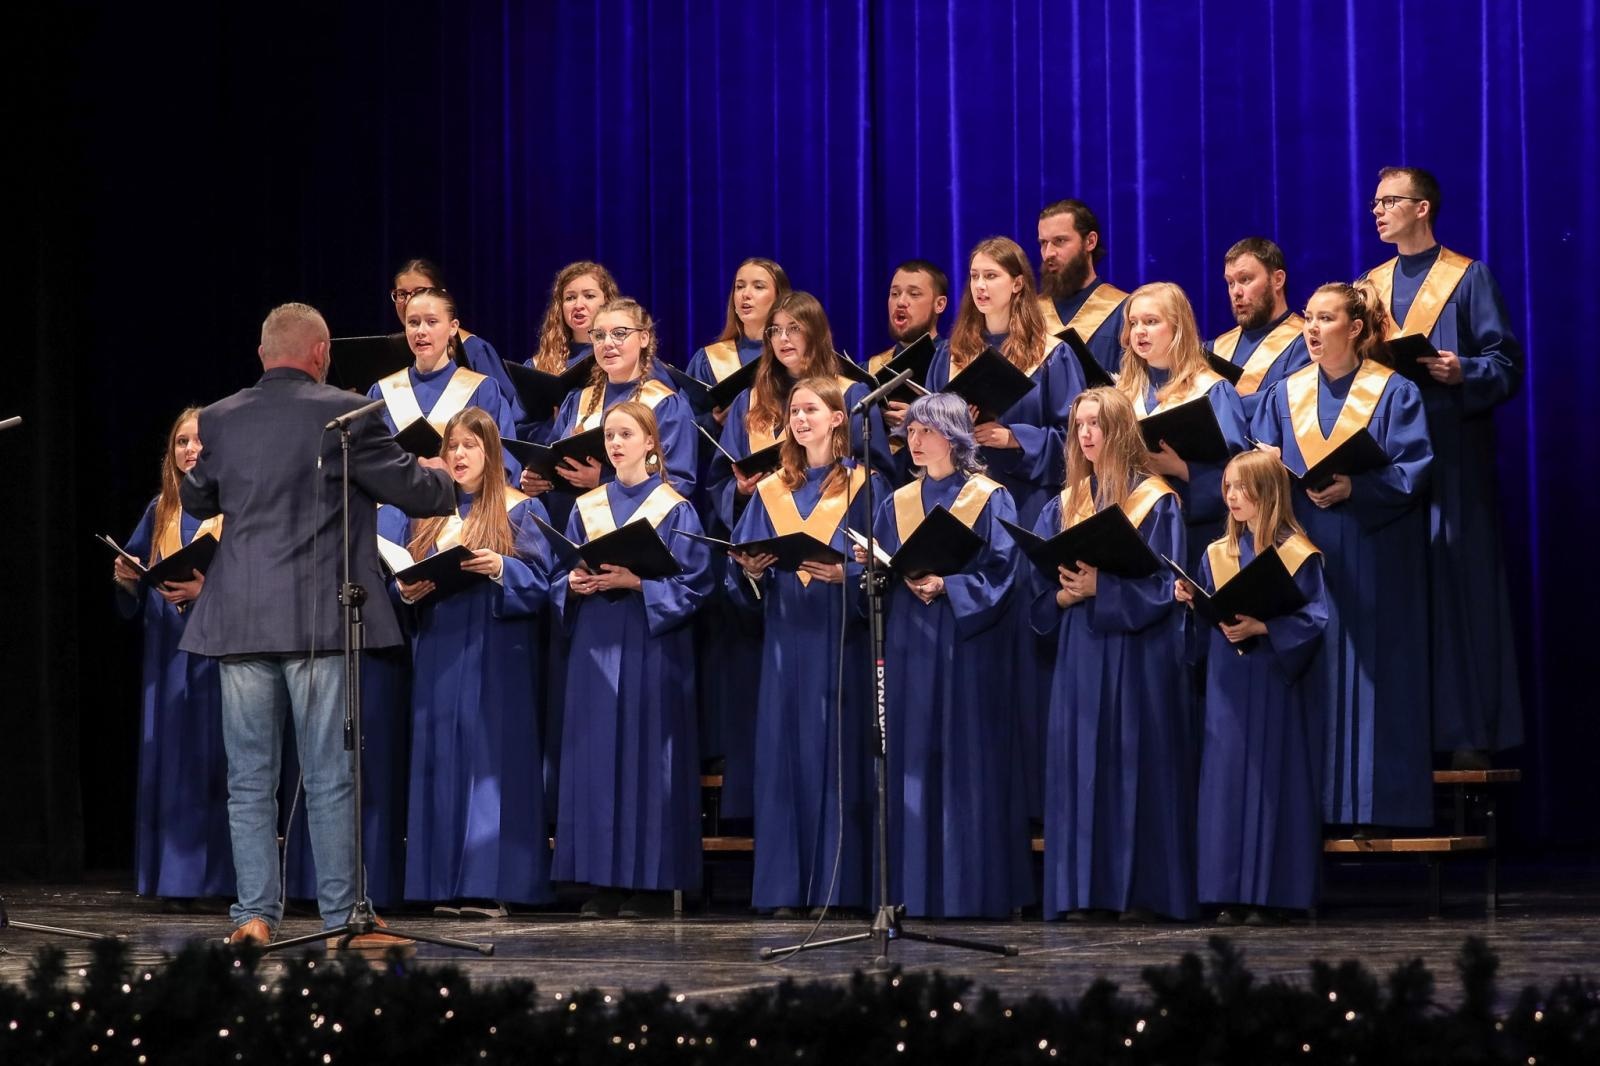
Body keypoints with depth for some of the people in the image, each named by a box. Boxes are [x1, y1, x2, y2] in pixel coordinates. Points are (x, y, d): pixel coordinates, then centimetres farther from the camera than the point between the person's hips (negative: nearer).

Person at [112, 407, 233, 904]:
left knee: (214, 757, -9)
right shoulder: (161, 512, 16)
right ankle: (176, 877, 4)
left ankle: (218, 875, -8)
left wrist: (209, 590, -21)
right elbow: (134, 602, 19)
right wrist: (126, 579, -2)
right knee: (170, 759, 2)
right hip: (167, 653, 5)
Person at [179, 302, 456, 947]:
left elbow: (194, 500, 23)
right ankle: (341, 918, 0)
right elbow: (412, 491, -3)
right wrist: (439, 477, 20)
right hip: (319, 621, -3)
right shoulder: (341, 414, -6)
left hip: (238, 621, 3)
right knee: (329, 778, -1)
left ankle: (255, 914, 4)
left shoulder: (218, 421, 7)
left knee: (249, 780, 7)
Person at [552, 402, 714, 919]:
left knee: (648, 756, -5)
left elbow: (693, 584, -6)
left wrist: (636, 582, -17)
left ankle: (651, 882, -1)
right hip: (596, 647, 4)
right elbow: (559, 579, 14)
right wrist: (574, 583, -8)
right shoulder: (586, 508, 13)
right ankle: (604, 881, 5)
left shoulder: (674, 510, 0)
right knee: (596, 755, 1)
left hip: (652, 648, -4)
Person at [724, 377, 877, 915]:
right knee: (785, 758, 1)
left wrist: (843, 574, -20)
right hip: (786, 644, 3)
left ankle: (839, 885, -1)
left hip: (840, 643, -3)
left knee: (838, 756, -4)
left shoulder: (862, 486, 4)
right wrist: (751, 573, -11)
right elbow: (743, 587, 11)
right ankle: (786, 886, 3)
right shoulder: (771, 492, 13)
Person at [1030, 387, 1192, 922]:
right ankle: (1086, 889, 5)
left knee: (1136, 763, -5)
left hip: (1136, 655, -5)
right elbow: (1041, 587, 10)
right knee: (1080, 764, 2)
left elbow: (1164, 586, -8)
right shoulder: (1065, 505, 13)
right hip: (1079, 653, 5)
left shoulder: (1155, 502, -2)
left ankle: (1141, 890, -2)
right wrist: (1068, 594, -11)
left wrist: (1099, 588, -17)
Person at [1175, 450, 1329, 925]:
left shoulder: (1299, 555, -5)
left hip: (1277, 687, -5)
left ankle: (1272, 893, 0)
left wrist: (1261, 628, -21)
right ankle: (1236, 892, 6)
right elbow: (1203, 630, 14)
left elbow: (1311, 621, -11)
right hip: (1228, 688, 5)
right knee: (1229, 780, 2)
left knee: (1273, 783, -4)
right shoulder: (1217, 555, 11)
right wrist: (1190, 601, -5)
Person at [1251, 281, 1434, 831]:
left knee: (1365, 671, -4)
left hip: (1368, 557, -3)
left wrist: (1355, 487, -22)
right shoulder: (1284, 397, 13)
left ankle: (1368, 802, -1)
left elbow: (1411, 471, -8)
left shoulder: (1394, 394, 1)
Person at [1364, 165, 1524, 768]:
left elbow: (1507, 363, -5)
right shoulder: (1370, 285, 16)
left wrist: (1463, 372, -23)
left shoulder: (1469, 279, 1)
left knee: (1458, 583, -6)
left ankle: (1470, 731, -4)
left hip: (1452, 451, -5)